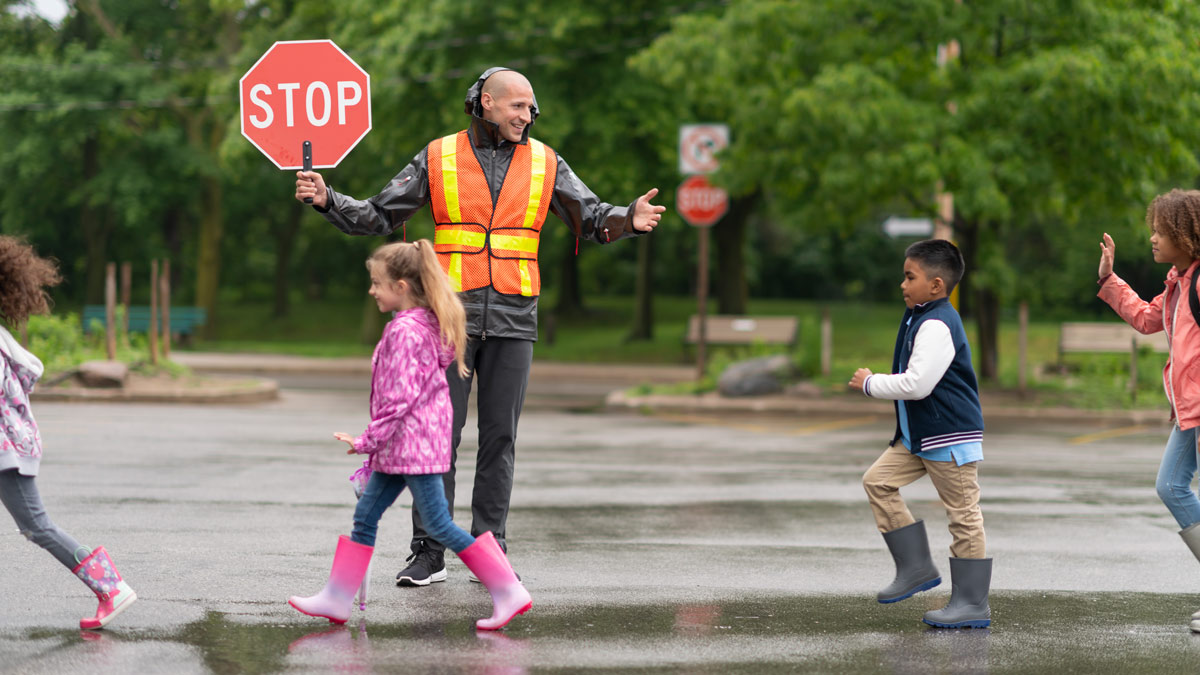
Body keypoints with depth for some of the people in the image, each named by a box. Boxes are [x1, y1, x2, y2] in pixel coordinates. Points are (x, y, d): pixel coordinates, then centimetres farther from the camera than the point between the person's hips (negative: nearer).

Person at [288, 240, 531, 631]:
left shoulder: (404, 331, -19)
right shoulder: (427, 323, 11)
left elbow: (399, 397, -22)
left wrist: (368, 440, -16)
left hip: (413, 441, -10)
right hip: (404, 445, 10)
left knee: (439, 525, -7)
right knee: (366, 515, 12)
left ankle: (509, 593, -4)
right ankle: (337, 599, 16)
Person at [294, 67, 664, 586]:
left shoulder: (543, 163, 7)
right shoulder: (438, 159, 3)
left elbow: (592, 220, 4)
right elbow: (379, 216, 6)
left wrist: (630, 221, -17)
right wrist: (326, 199, -9)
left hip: (513, 318, 1)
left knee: (500, 436, 3)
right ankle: (428, 553, 2)